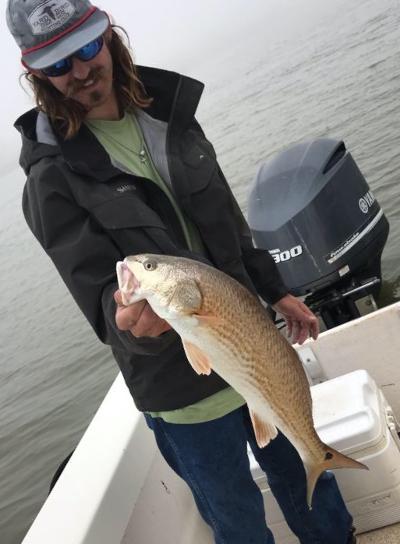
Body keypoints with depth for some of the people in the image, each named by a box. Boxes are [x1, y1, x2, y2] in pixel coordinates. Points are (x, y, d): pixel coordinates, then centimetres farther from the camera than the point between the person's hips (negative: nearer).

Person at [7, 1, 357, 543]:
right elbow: (98, 285, -18)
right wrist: (130, 319, -41)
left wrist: (276, 292, 15)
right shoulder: (52, 178, -13)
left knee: (305, 472, 25)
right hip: (181, 387, -5)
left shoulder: (170, 113, 3)